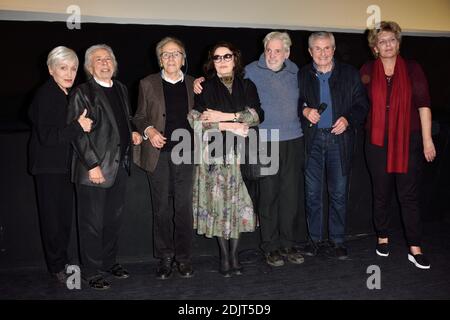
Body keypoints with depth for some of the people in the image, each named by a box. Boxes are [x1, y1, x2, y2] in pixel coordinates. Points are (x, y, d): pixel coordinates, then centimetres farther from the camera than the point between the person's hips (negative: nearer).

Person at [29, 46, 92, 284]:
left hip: (64, 164, 8)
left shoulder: (68, 94, 9)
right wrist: (78, 127, -28)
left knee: (65, 215, 13)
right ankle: (57, 266, 14)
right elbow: (46, 135, -23)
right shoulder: (46, 95, -16)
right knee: (53, 216, 2)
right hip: (49, 166, -8)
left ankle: (62, 260, 26)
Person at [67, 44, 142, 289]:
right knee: (92, 222, 3)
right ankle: (92, 271, 16)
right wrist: (92, 165, -18)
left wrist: (132, 133, 4)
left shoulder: (120, 89, 13)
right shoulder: (82, 93, -8)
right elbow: (77, 133, -12)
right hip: (94, 168, -6)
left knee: (114, 219, 16)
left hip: (119, 166, 7)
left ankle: (109, 262, 32)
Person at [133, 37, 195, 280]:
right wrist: (149, 130, -11)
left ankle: (183, 257, 14)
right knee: (162, 207, 4)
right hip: (159, 153, -1)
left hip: (185, 153, 1)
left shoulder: (192, 84, 10)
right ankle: (165, 258, 16)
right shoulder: (148, 84, 6)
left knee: (184, 206, 1)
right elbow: (139, 117, 8)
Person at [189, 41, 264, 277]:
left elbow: (257, 115, -2)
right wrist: (231, 126, -11)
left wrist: (224, 116, -11)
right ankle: (224, 255, 10)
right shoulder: (204, 88, 6)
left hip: (241, 153, 1)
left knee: (239, 203, -1)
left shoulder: (247, 86, 12)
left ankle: (234, 253, 12)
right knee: (218, 202, -2)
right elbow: (195, 120, -6)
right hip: (215, 153, -1)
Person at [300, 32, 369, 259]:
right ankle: (314, 238, 19)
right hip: (312, 140, 1)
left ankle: (337, 240, 16)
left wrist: (348, 120, -11)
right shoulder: (301, 75, 6)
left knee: (339, 193, 3)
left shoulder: (349, 74, 5)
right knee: (312, 193, 6)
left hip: (339, 139, 0)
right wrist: (304, 110, -9)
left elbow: (362, 104, 6)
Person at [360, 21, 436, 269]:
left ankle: (415, 248, 7)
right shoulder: (367, 71, 4)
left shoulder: (412, 69, 2)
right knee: (381, 193, 11)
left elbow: (423, 105, -1)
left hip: (408, 141, -1)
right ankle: (382, 238, 28)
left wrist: (427, 140, -6)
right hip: (378, 142, 1)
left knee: (409, 195, 1)